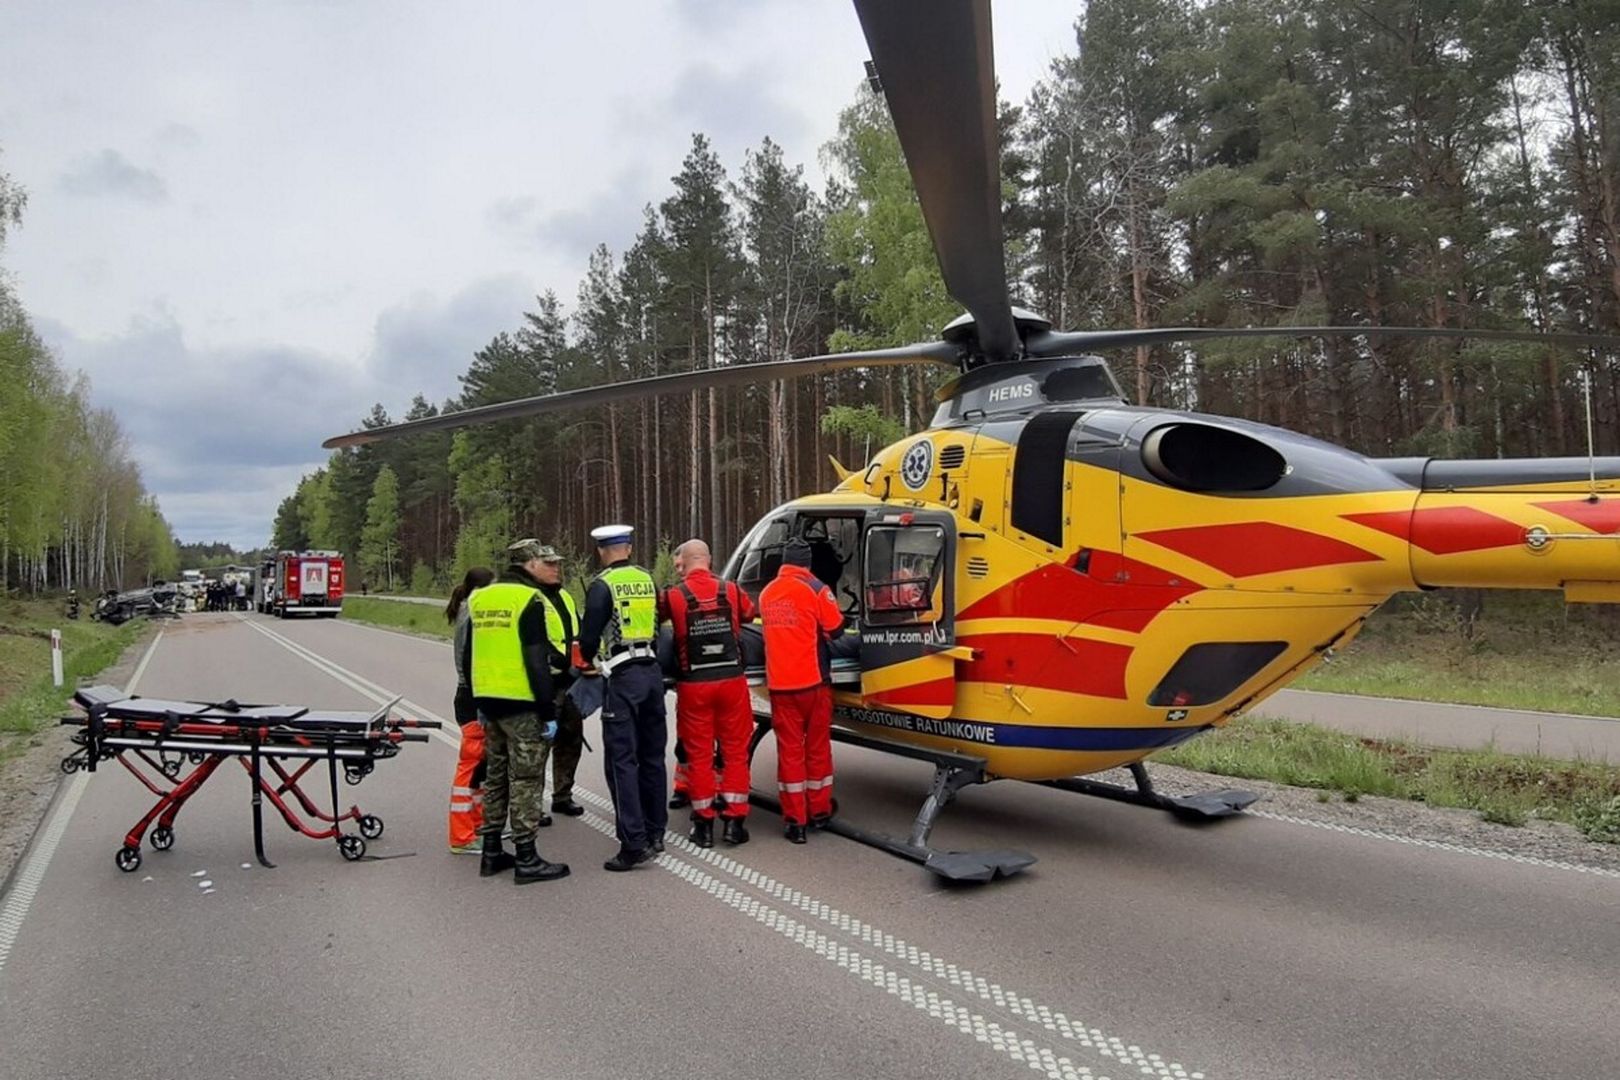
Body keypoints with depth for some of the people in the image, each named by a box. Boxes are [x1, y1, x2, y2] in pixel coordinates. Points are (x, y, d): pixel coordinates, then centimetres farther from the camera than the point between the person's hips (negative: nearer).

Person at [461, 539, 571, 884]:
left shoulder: (479, 598, 12)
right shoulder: (528, 599, -12)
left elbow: (468, 655, 17)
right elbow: (537, 660, -17)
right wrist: (549, 711, -13)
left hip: (488, 700, 8)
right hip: (520, 703, -8)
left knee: (495, 775, 16)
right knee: (525, 779, -1)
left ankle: (491, 853, 23)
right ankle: (526, 859, 4)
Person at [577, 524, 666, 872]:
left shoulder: (603, 586, -8)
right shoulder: (647, 580, 10)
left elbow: (589, 636, -7)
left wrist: (589, 660, 13)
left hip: (623, 677, -6)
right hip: (652, 671, 6)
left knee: (622, 760, -3)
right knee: (651, 755, 15)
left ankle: (634, 843, -6)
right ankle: (654, 832, 23)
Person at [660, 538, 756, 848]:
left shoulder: (673, 596, -7)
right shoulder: (732, 591, 0)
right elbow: (749, 614, 15)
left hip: (694, 685, -1)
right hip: (732, 681, 1)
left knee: (699, 754, 9)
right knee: (735, 751, 10)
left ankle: (704, 823, 15)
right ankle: (735, 821, 12)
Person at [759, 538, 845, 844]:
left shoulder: (766, 593, 7)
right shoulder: (815, 589, -9)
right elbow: (835, 629, -6)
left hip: (780, 684, 3)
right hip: (813, 680, -3)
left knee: (789, 749, 6)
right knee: (817, 746, 12)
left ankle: (794, 819, 7)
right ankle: (819, 810, 23)